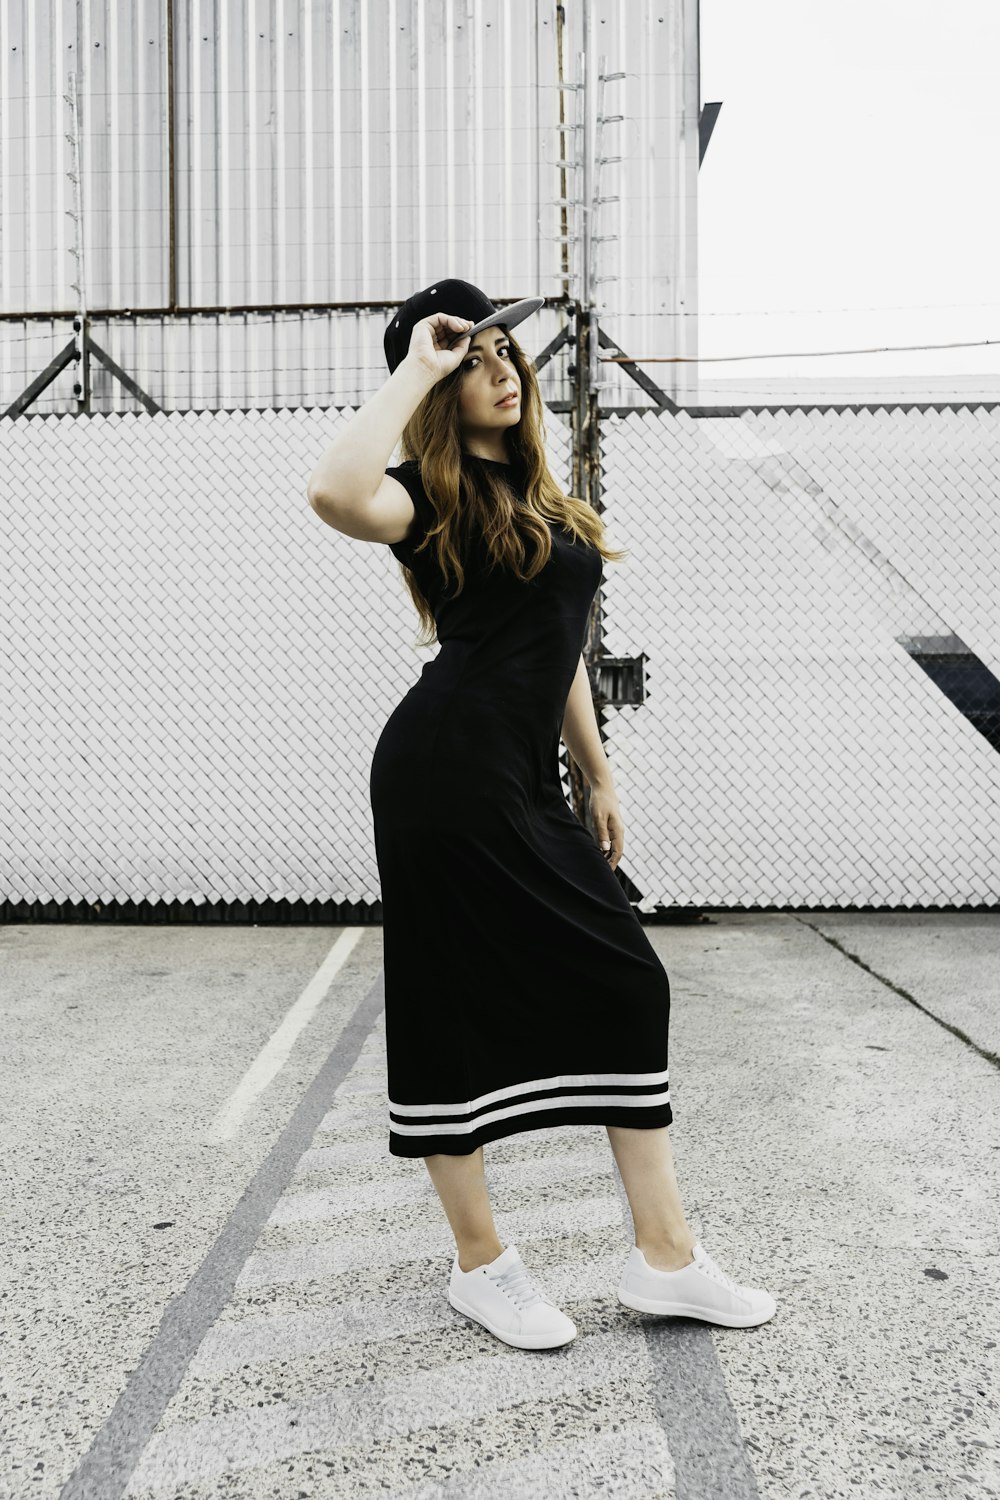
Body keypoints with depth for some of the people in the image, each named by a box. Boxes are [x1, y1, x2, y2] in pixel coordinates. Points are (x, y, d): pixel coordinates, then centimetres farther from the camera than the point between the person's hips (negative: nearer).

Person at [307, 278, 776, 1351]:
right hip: (447, 776, -8)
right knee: (456, 1011, 2)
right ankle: (480, 1266, 19)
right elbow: (337, 492, -29)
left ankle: (664, 1257, 15)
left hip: (522, 785, 8)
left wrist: (598, 774, 23)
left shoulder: (535, 495, 20)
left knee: (626, 986, 6)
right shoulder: (436, 497, -5)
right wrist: (417, 367, -16)